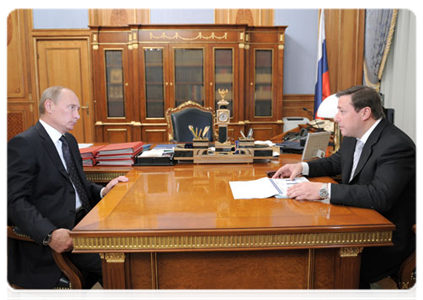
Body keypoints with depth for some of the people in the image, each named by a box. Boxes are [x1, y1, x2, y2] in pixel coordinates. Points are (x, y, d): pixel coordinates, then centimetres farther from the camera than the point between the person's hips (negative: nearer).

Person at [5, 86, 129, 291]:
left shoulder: (70, 141, 17)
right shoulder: (23, 144, -10)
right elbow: (15, 202, -17)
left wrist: (103, 192, 2)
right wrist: (50, 234, -31)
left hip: (82, 224, 9)